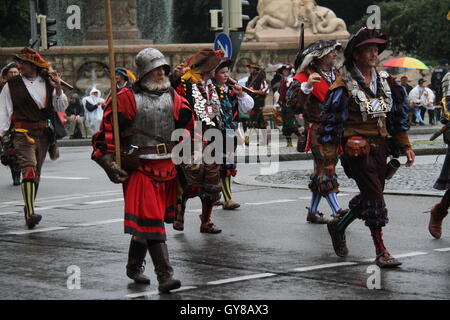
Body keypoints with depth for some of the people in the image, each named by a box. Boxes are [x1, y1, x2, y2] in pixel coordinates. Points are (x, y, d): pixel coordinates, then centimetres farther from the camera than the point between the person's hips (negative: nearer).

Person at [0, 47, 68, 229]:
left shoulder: (48, 83, 8)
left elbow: (61, 108, 10)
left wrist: (58, 90, -6)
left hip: (43, 134, 4)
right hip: (23, 135, -4)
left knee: (36, 173, 11)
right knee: (29, 171, -19)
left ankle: (29, 210, 24)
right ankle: (30, 213, -25)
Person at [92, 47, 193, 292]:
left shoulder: (174, 98, 11)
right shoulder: (126, 99, -6)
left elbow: (189, 131, 18)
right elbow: (107, 131, -7)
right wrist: (109, 163, -14)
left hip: (167, 168, 6)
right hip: (139, 168, -5)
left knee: (145, 223, 15)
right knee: (151, 221, -12)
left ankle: (134, 266, 32)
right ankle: (165, 276, -15)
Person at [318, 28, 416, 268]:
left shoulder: (384, 81, 11)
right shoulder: (344, 85, -8)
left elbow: (398, 113, 17)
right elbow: (330, 119, -7)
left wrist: (405, 146, 13)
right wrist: (329, 151, -9)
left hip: (379, 146, 7)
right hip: (356, 147, -7)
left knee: (371, 195, 11)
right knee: (374, 195, -12)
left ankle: (338, 226, 35)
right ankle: (381, 252, -9)